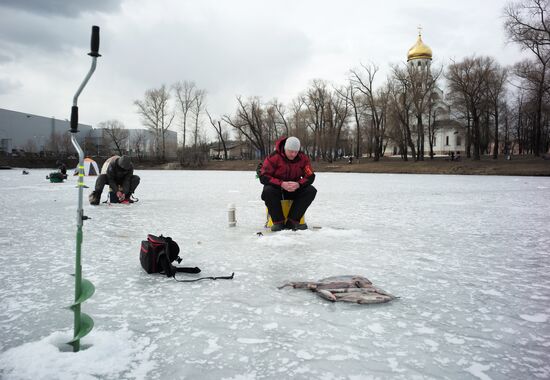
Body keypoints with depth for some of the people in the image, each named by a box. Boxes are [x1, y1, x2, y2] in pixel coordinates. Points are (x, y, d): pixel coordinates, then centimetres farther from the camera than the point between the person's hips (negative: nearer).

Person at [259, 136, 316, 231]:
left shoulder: (303, 158, -7)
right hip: (277, 187, -3)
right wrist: (282, 184, -33)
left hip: (295, 187, 3)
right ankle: (278, 222, -22)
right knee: (268, 191, -35)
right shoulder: (273, 157, -17)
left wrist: (298, 184, -29)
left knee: (311, 191, -22)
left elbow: (310, 176, -6)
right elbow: (263, 176, -21)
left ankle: (292, 221, -21)